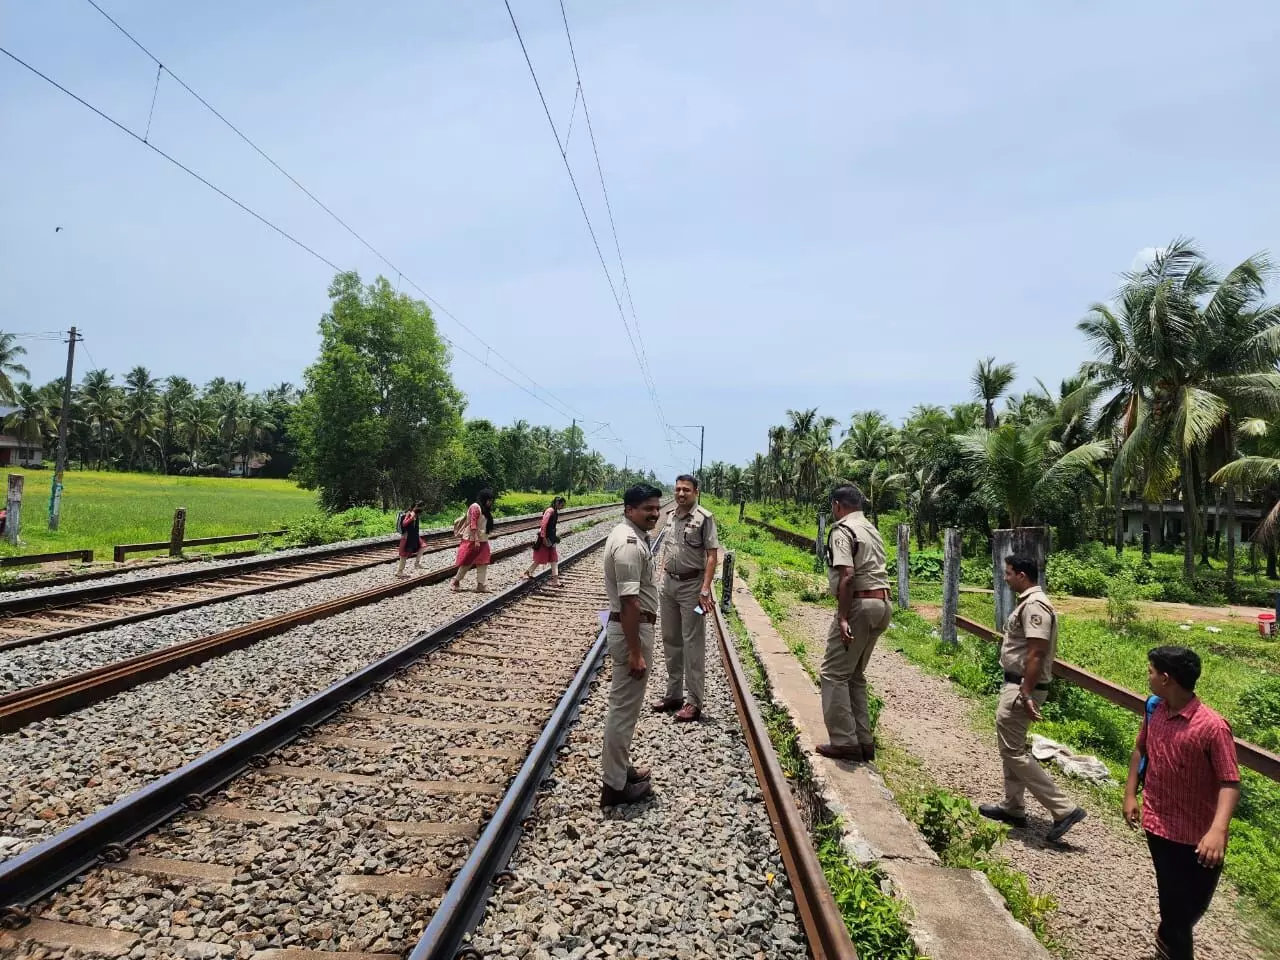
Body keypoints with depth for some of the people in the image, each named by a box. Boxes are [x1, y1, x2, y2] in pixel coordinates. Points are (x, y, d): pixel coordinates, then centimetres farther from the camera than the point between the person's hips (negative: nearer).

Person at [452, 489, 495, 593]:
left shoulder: (484, 509, 13)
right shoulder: (475, 507, -15)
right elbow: (473, 524, -21)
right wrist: (476, 540, -25)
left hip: (482, 540, 9)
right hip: (473, 540, -9)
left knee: (483, 563, 3)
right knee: (467, 562, 1)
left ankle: (480, 585, 4)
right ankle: (456, 581, 17)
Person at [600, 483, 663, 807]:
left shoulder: (629, 535, 11)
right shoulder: (630, 544, -23)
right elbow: (629, 601, -27)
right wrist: (636, 653, -25)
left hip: (630, 625, 11)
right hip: (632, 629, -11)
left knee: (624, 703, 20)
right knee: (624, 707, 0)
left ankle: (619, 769, 34)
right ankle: (616, 785, 11)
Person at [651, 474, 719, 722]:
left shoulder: (704, 518, -11)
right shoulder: (671, 516, 10)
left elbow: (711, 555, -14)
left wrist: (705, 590, -21)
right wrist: (662, 579, 14)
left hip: (692, 585, -7)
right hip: (669, 584, 7)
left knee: (693, 643, -2)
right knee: (671, 641, 14)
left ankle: (694, 701, 6)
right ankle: (674, 694, 26)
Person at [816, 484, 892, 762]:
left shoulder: (842, 530, -10)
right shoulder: (872, 529, 18)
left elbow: (847, 576, -21)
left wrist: (843, 617, -22)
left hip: (860, 605, -9)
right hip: (882, 604, 9)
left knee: (834, 673, -1)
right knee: (855, 674, 17)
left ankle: (844, 742, 0)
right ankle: (864, 741, 19)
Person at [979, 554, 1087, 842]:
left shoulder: (1034, 606, -20)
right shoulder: (1029, 603, 12)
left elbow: (1036, 654, -26)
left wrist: (1025, 695, -26)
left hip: (1021, 688, -11)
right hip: (1016, 684, 11)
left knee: (1013, 751, -4)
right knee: (1012, 747, 18)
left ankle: (1064, 809, 0)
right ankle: (1013, 808, 28)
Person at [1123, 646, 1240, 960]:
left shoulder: (1212, 727, -24)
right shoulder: (1155, 710, -5)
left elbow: (1230, 783, -22)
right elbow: (1141, 749, 10)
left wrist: (1218, 830, -34)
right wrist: (1130, 794, 10)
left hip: (1200, 836, -2)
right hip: (1159, 825, 2)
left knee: (1195, 902, 21)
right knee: (1174, 902, 12)